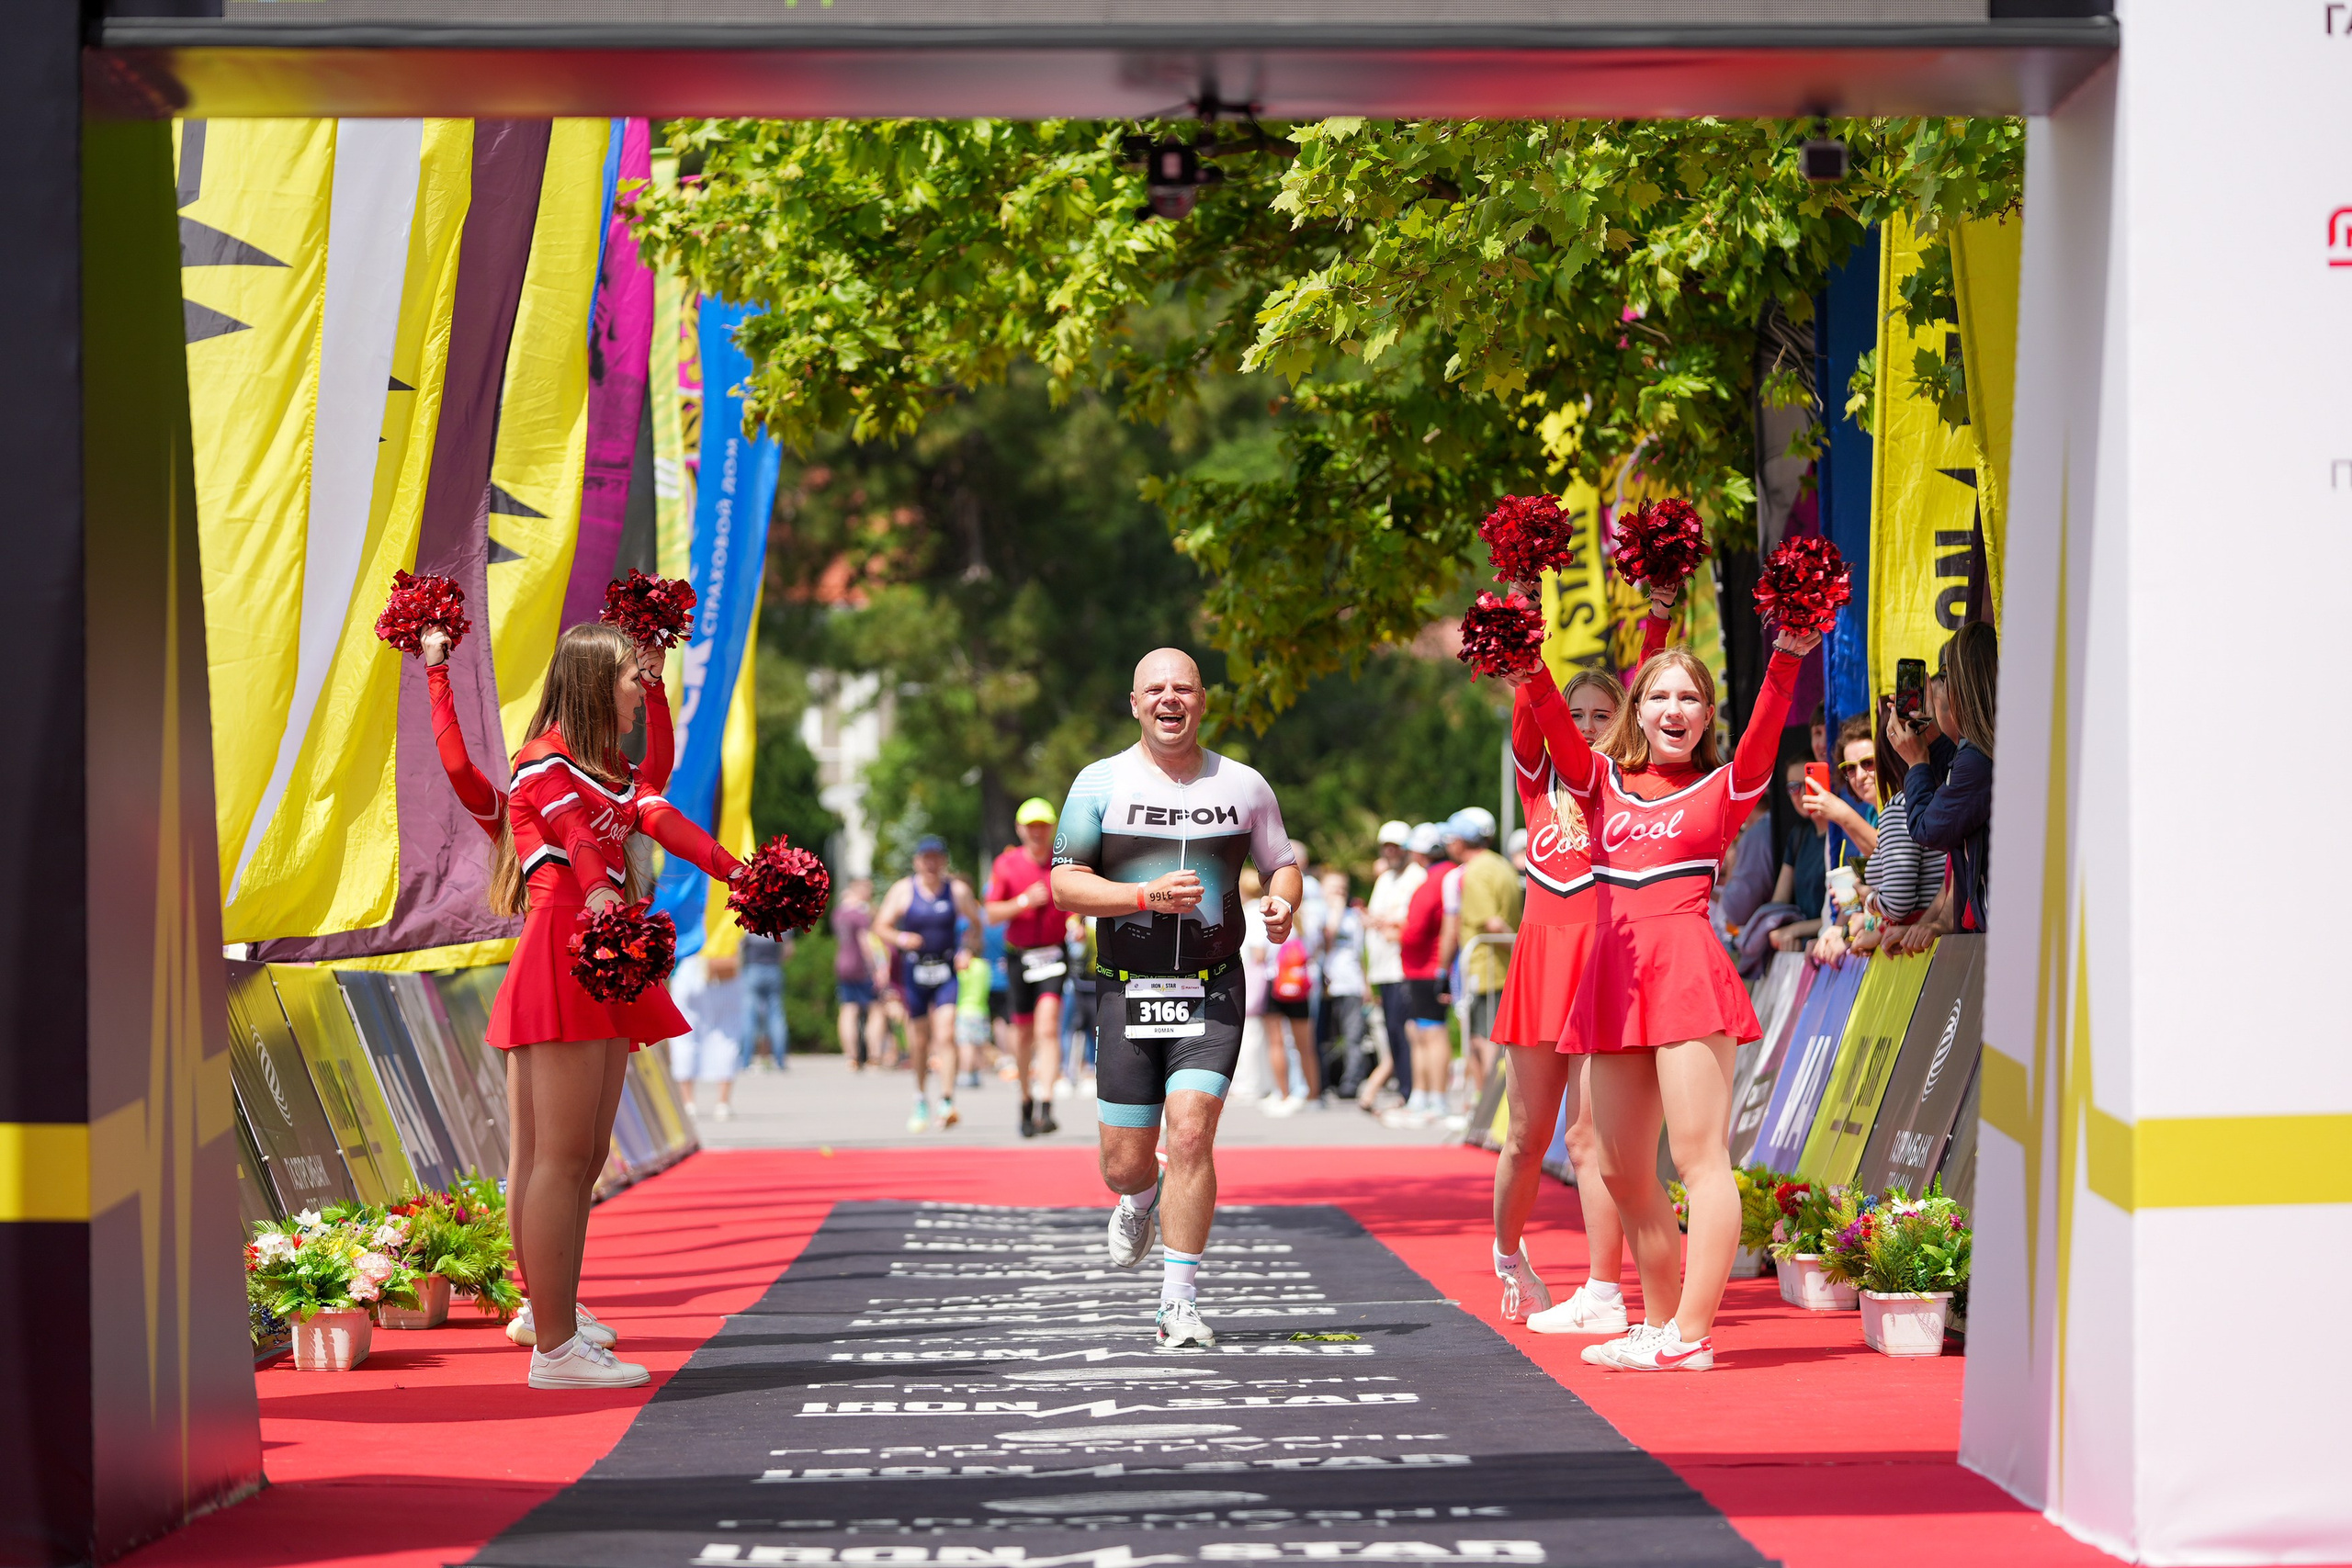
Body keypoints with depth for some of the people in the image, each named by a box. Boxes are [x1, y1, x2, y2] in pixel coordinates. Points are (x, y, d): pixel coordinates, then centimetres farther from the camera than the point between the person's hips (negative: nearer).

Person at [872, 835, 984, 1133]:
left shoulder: (958, 890, 2)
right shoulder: (902, 890, 1)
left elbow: (975, 924, 14)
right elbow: (880, 927, 3)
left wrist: (969, 950, -4)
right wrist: (900, 939, -17)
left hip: (948, 969, -1)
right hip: (914, 970, 1)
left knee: (946, 1033, -15)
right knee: (920, 1038, 7)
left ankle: (948, 1101, -21)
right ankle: (921, 1099, 27)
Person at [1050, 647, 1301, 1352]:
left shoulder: (1243, 786, 6)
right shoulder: (1101, 783, 2)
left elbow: (1282, 864, 18)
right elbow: (1064, 884, -2)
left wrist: (1282, 904, -6)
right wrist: (1146, 896, -17)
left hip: (1211, 993, 0)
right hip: (1128, 992, 0)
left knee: (1192, 1135, -17)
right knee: (1125, 1163, 4)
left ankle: (1179, 1305, -10)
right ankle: (1141, 1199, 43)